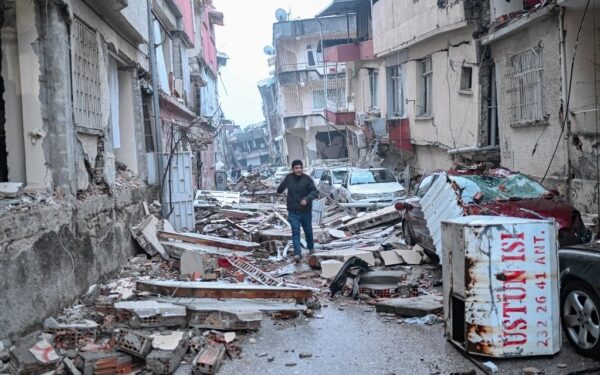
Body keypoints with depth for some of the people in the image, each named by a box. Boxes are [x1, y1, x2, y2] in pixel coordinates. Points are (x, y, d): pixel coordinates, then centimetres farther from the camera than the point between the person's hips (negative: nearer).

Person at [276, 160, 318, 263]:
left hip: (306, 211, 0)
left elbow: (314, 191, -19)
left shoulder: (307, 179, -11)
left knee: (308, 230, 17)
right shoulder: (288, 178, -2)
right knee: (295, 231, -10)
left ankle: (311, 247, 41)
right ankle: (297, 253, -16)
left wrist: (307, 199, -32)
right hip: (293, 211, 1)